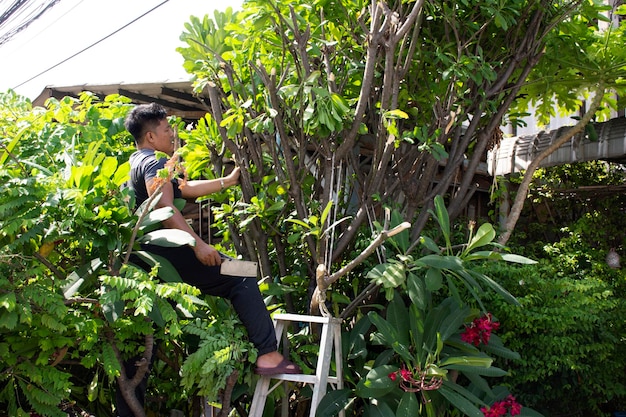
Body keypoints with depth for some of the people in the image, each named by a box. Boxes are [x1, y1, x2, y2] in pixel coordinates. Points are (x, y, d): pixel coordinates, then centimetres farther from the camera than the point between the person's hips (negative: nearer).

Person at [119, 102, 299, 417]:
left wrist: (227, 181, 30)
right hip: (167, 251, -10)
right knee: (241, 279, -7)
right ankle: (268, 355, -15)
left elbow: (187, 188, 29)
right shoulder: (155, 162, -6)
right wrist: (198, 244, -27)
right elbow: (165, 208, -22)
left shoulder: (137, 162, 25)